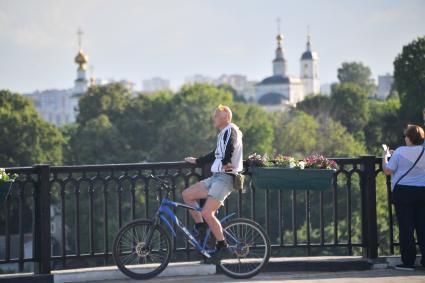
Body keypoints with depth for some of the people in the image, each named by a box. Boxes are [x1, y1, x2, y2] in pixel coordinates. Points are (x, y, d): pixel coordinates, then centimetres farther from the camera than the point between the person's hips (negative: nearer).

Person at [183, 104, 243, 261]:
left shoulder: (231, 130, -7)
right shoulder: (223, 134, 23)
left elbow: (231, 145, -26)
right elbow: (216, 155, 32)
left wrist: (226, 162, -30)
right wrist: (196, 161, 36)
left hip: (226, 177, -10)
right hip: (216, 177, 10)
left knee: (207, 212, -19)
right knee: (187, 195, 7)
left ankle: (222, 245, -8)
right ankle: (200, 227, 10)